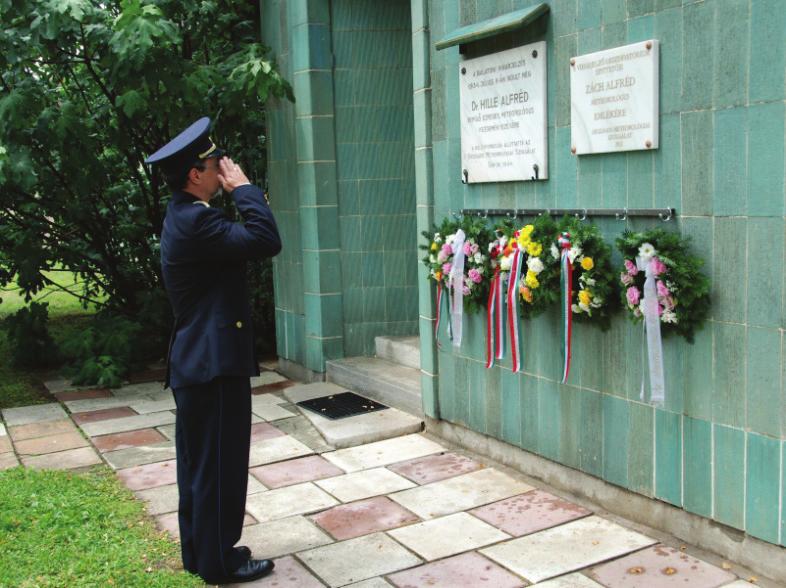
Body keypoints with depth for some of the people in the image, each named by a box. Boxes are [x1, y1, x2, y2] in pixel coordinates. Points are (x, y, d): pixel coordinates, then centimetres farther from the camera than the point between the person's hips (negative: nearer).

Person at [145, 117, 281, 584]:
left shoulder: (185, 216, 13)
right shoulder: (194, 220, -20)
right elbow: (267, 241, -25)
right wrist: (243, 186, -18)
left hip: (197, 361, 11)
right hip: (214, 363, -11)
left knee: (200, 463, 18)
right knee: (220, 464, 1)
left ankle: (199, 550, 31)